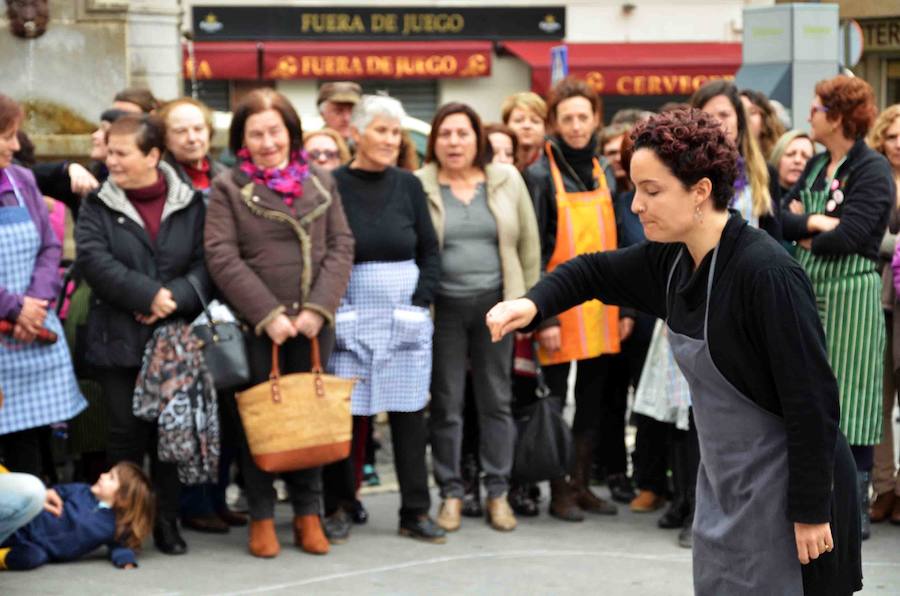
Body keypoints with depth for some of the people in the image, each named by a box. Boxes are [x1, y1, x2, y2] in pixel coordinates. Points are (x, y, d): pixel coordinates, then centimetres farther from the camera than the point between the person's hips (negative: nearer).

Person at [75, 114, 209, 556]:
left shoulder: (191, 204, 4)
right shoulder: (98, 205, 3)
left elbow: (206, 263, -1)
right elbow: (93, 259, -11)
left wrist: (175, 299, -18)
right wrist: (148, 295, -18)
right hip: (118, 340, -1)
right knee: (127, 432, 1)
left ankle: (167, 520, 16)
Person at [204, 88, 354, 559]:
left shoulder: (321, 183, 9)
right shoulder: (228, 188, 0)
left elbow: (341, 247, 4)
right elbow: (222, 257, -8)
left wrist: (318, 308, -9)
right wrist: (268, 315, -14)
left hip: (313, 324, 3)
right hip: (255, 325, -2)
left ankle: (308, 513, 17)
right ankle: (261, 516, 13)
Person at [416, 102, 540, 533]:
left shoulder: (507, 181, 5)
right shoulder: (418, 187, -2)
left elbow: (528, 244, 8)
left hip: (495, 303, 2)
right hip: (443, 306, -2)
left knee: (497, 399, 7)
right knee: (446, 403, 4)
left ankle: (498, 493, 15)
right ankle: (450, 494, 13)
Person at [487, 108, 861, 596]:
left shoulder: (767, 272, -25)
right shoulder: (670, 259, -1)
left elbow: (812, 400, -23)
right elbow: (596, 272, 16)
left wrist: (811, 511, -20)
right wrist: (533, 304, -4)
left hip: (785, 486, -8)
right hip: (724, 483, 8)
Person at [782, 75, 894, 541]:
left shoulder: (872, 170, -10)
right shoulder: (817, 167, 13)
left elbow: (849, 236, -20)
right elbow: (783, 219, 5)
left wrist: (807, 236, -4)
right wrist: (817, 222, -13)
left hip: (850, 295, -7)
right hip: (809, 293, 7)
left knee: (850, 402, -3)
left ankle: (856, 510, 4)